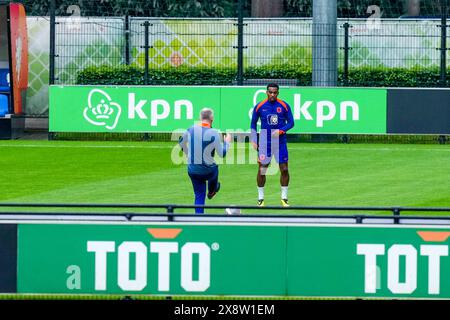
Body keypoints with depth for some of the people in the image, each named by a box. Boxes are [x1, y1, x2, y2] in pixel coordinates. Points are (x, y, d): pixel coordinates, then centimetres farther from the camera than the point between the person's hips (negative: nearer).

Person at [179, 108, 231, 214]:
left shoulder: (191, 130, -6)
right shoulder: (214, 133, -21)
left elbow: (181, 142, 13)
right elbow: (222, 154, -14)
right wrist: (227, 142, 5)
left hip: (192, 170, 3)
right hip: (207, 171, -3)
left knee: (199, 196, 15)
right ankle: (211, 191, 63)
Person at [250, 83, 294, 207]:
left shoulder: (284, 106, -3)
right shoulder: (259, 106, -1)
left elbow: (291, 123, 2)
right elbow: (253, 123, 9)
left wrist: (280, 131, -16)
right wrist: (254, 140, 1)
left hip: (280, 142, 0)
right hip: (265, 143, 0)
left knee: (284, 169, -1)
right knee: (262, 170, -1)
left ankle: (284, 198, 10)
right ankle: (260, 198, 11)